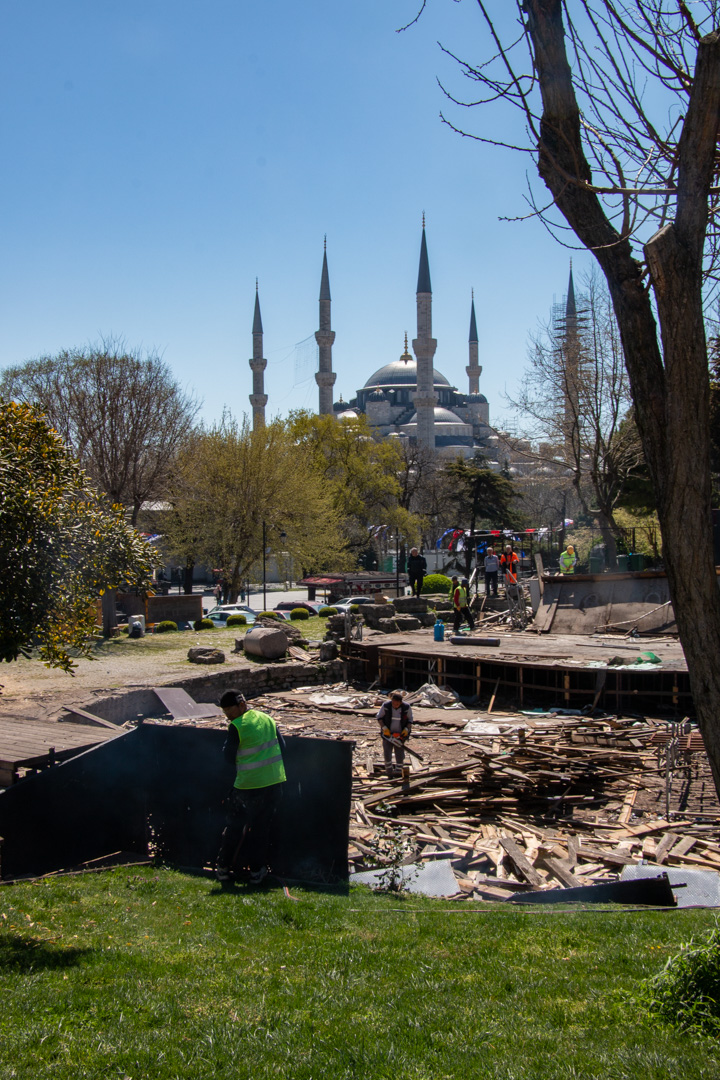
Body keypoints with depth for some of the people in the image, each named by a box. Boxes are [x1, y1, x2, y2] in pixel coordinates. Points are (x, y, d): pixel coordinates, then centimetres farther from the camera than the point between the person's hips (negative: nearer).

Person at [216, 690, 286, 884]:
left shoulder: (237, 726, -12)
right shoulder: (268, 719, 5)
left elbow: (228, 757, -6)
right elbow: (282, 747, 9)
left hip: (248, 785, -4)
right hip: (275, 782, 4)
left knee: (235, 826, 12)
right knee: (262, 828, 13)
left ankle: (223, 868, 20)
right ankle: (257, 871, 15)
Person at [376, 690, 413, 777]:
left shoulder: (406, 707, -12)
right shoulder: (385, 706, -14)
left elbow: (410, 719, 2)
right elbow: (379, 717, -2)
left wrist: (407, 729, -13)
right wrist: (384, 728, -15)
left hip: (400, 734, 0)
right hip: (388, 734, 0)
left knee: (400, 755, 0)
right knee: (387, 754, -6)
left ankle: (398, 772, 11)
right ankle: (390, 772, 9)